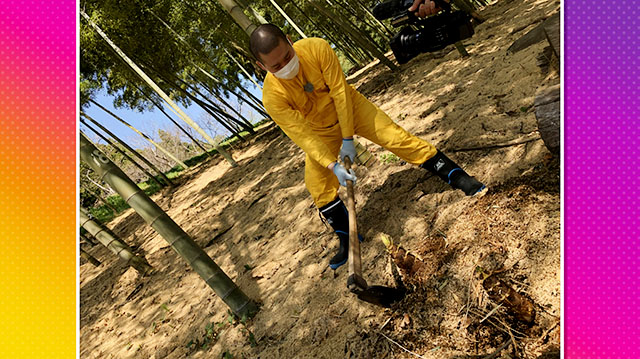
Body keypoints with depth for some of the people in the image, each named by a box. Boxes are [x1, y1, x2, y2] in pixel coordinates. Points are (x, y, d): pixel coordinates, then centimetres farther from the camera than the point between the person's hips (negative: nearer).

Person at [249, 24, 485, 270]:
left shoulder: (317, 49, -27)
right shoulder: (273, 97, -28)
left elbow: (339, 92, -23)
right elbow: (303, 135, -27)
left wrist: (347, 139, -22)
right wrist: (333, 166, -36)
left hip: (350, 106, 0)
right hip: (319, 131, 1)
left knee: (396, 137, -14)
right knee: (319, 187, -8)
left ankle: (457, 177, 1)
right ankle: (347, 239, 11)